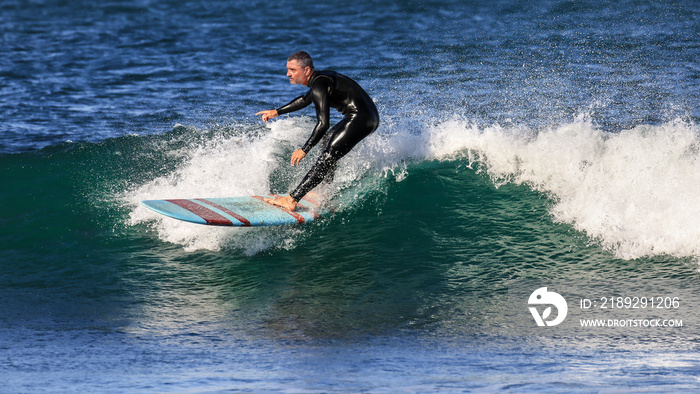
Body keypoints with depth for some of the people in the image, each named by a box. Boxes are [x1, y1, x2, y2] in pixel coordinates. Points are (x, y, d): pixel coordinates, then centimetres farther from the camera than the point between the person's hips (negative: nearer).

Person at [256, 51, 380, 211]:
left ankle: (292, 200, -22)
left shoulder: (319, 85, -16)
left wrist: (304, 150, -21)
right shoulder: (321, 77, 15)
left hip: (359, 118, -11)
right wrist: (277, 112, 37)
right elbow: (306, 99, 36)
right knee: (330, 136, 33)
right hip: (370, 116, 11)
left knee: (327, 157, -16)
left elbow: (323, 123, -23)